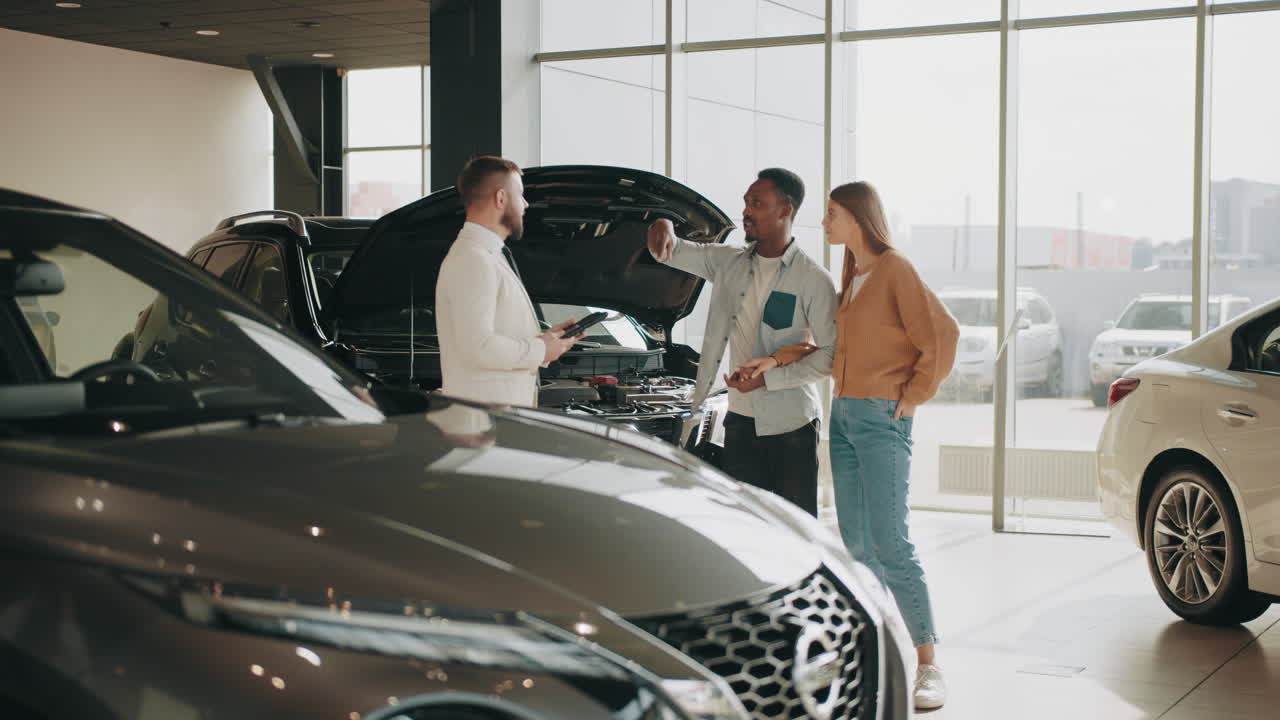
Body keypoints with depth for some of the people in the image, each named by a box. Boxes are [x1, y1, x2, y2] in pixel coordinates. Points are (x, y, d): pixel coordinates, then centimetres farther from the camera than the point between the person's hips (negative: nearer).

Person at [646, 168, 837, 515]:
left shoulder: (814, 280, -9)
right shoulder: (729, 262, 8)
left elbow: (831, 355, -11)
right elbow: (671, 252, 11)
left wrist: (768, 378, -17)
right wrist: (664, 229, -14)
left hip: (792, 424, -5)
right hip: (742, 419, 5)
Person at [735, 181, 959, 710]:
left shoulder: (895, 270, -8)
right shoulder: (850, 277, 17)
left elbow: (941, 335, -14)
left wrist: (913, 397, -11)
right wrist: (777, 361, 15)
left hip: (882, 418, -8)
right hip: (844, 414, 8)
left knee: (890, 542, -11)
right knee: (855, 542, 6)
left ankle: (928, 665, -5)